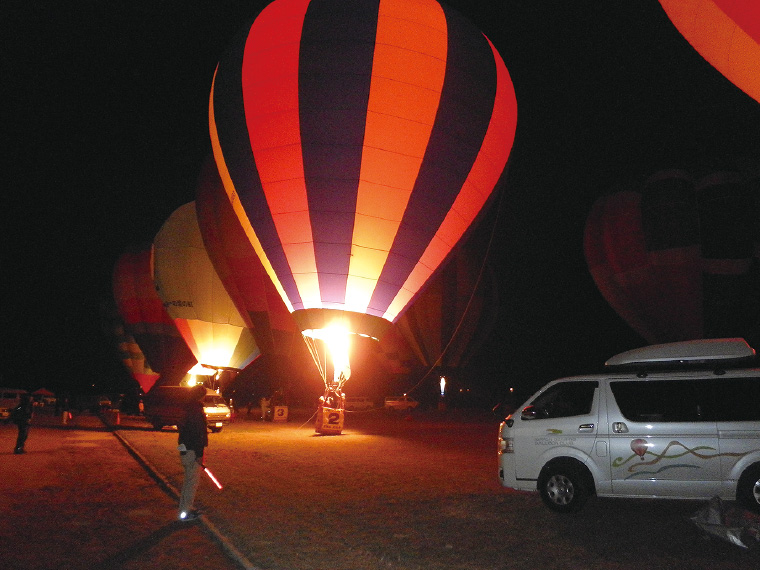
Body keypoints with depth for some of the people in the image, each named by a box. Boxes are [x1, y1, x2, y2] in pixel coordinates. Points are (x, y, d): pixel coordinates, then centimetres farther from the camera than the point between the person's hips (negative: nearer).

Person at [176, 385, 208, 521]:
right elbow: (197, 434, -22)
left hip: (185, 449, 10)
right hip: (192, 451, -10)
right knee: (192, 481, -2)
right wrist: (199, 454, -21)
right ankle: (186, 512, 4)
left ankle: (184, 509, 28)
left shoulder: (188, 408, 12)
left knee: (189, 480, 19)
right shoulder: (196, 410, -18)